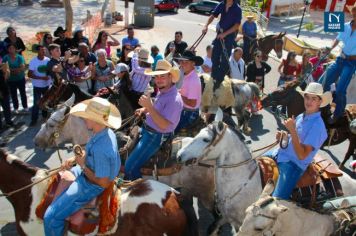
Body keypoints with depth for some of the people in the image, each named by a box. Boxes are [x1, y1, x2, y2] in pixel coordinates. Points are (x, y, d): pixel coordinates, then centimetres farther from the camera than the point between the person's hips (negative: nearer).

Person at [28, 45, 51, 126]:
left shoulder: (48, 60, -8)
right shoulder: (33, 61, -14)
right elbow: (29, 74, -16)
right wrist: (42, 77, -26)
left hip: (47, 84, 3)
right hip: (37, 86, -3)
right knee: (36, 103, -1)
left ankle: (45, 115, 39)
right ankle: (34, 120, 12)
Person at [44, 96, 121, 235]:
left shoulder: (101, 148, -40)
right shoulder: (106, 132, -11)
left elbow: (103, 183, -30)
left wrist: (83, 166, -19)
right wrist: (74, 160, -4)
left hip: (91, 185, -10)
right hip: (90, 172, 10)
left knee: (51, 217, -7)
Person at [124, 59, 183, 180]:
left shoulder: (174, 99, -26)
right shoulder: (162, 91, 3)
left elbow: (163, 125, -30)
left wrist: (149, 106, -33)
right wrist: (144, 109, 2)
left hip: (156, 136, -10)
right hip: (146, 129, 10)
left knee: (130, 166, -10)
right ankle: (126, 181, 37)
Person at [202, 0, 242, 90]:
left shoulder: (237, 9, -12)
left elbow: (237, 25, -14)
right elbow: (213, 15, 1)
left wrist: (224, 34, -20)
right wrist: (206, 26, -15)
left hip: (230, 36, -5)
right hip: (220, 34, 5)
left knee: (224, 59, -2)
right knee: (214, 56, 10)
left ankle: (219, 81, 8)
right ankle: (214, 77, 25)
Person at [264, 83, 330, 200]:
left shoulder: (317, 125, -21)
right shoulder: (300, 117, 3)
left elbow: (302, 155, -26)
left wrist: (292, 130, -29)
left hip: (293, 164, -8)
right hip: (282, 152, 8)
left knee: (277, 199, -21)